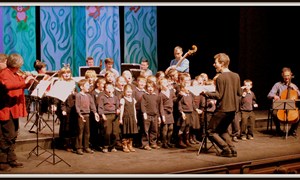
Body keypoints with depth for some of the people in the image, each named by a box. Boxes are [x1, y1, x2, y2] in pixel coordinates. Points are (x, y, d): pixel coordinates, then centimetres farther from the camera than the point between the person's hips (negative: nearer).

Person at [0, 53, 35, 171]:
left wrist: (28, 79, 5)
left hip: (14, 110, 10)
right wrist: (24, 82, -30)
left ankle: (11, 160, 21)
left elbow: (24, 85, 26)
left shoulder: (15, 74, 17)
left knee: (13, 136, 13)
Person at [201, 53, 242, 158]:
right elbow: (239, 93, 11)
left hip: (223, 109, -8)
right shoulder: (236, 76, 6)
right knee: (223, 130, 23)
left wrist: (205, 93, -8)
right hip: (233, 109, 8)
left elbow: (218, 95, -16)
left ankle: (226, 150, -3)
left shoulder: (220, 77, -15)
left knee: (211, 131, 4)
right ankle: (232, 150, 11)